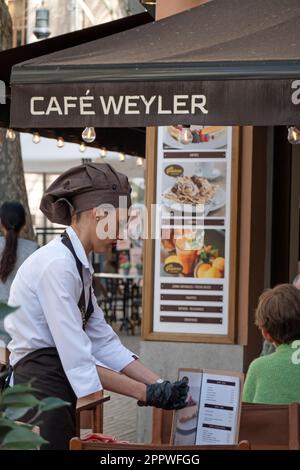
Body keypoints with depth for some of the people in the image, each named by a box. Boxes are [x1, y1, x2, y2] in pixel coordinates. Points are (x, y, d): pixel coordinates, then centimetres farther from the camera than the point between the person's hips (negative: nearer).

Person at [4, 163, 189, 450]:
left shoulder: (79, 265, 12)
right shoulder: (57, 266, -18)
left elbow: (103, 341, 10)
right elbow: (78, 361, -22)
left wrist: (161, 387, 3)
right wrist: (147, 393, -18)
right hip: (39, 391, -10)